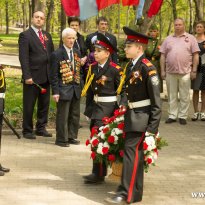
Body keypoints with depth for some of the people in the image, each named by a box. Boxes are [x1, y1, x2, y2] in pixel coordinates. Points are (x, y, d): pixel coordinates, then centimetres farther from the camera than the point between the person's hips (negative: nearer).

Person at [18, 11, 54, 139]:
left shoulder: (47, 35, 15)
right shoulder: (25, 35, -5)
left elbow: (52, 55, 14)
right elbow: (23, 57, -11)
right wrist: (27, 76, -19)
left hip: (46, 76, 6)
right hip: (32, 77, -6)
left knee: (44, 104, 12)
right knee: (29, 106, 3)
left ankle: (41, 128, 23)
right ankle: (27, 131, 14)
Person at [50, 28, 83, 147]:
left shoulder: (77, 53, 11)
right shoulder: (57, 54, -8)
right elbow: (54, 75, -9)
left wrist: (82, 86, 10)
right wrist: (55, 91, -14)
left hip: (76, 88, 6)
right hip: (64, 89, -6)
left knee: (75, 114, 13)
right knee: (63, 115, -1)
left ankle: (72, 137, 25)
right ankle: (61, 139, 9)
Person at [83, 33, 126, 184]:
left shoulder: (115, 69, -12)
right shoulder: (93, 67, 8)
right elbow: (90, 89, 13)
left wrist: (122, 105, -18)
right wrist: (88, 107, 13)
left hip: (108, 107, -7)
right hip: (95, 106, 7)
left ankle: (99, 174, -2)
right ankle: (99, 171, 25)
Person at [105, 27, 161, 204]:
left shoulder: (147, 68, -16)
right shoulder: (131, 66, 10)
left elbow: (156, 100, -16)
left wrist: (152, 126, -17)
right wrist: (126, 113, 14)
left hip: (142, 117, -8)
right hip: (132, 115, 8)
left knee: (131, 151, -9)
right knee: (135, 153, 14)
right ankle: (134, 190, 24)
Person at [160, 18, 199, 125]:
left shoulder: (190, 38, 5)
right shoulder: (168, 39, 11)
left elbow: (195, 55, 2)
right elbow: (163, 56, 11)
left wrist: (194, 70, -4)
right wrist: (162, 71, 4)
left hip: (185, 72, -2)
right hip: (170, 72, 2)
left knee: (184, 96, 2)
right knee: (172, 96, 7)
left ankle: (182, 116, 10)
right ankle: (172, 116, 15)